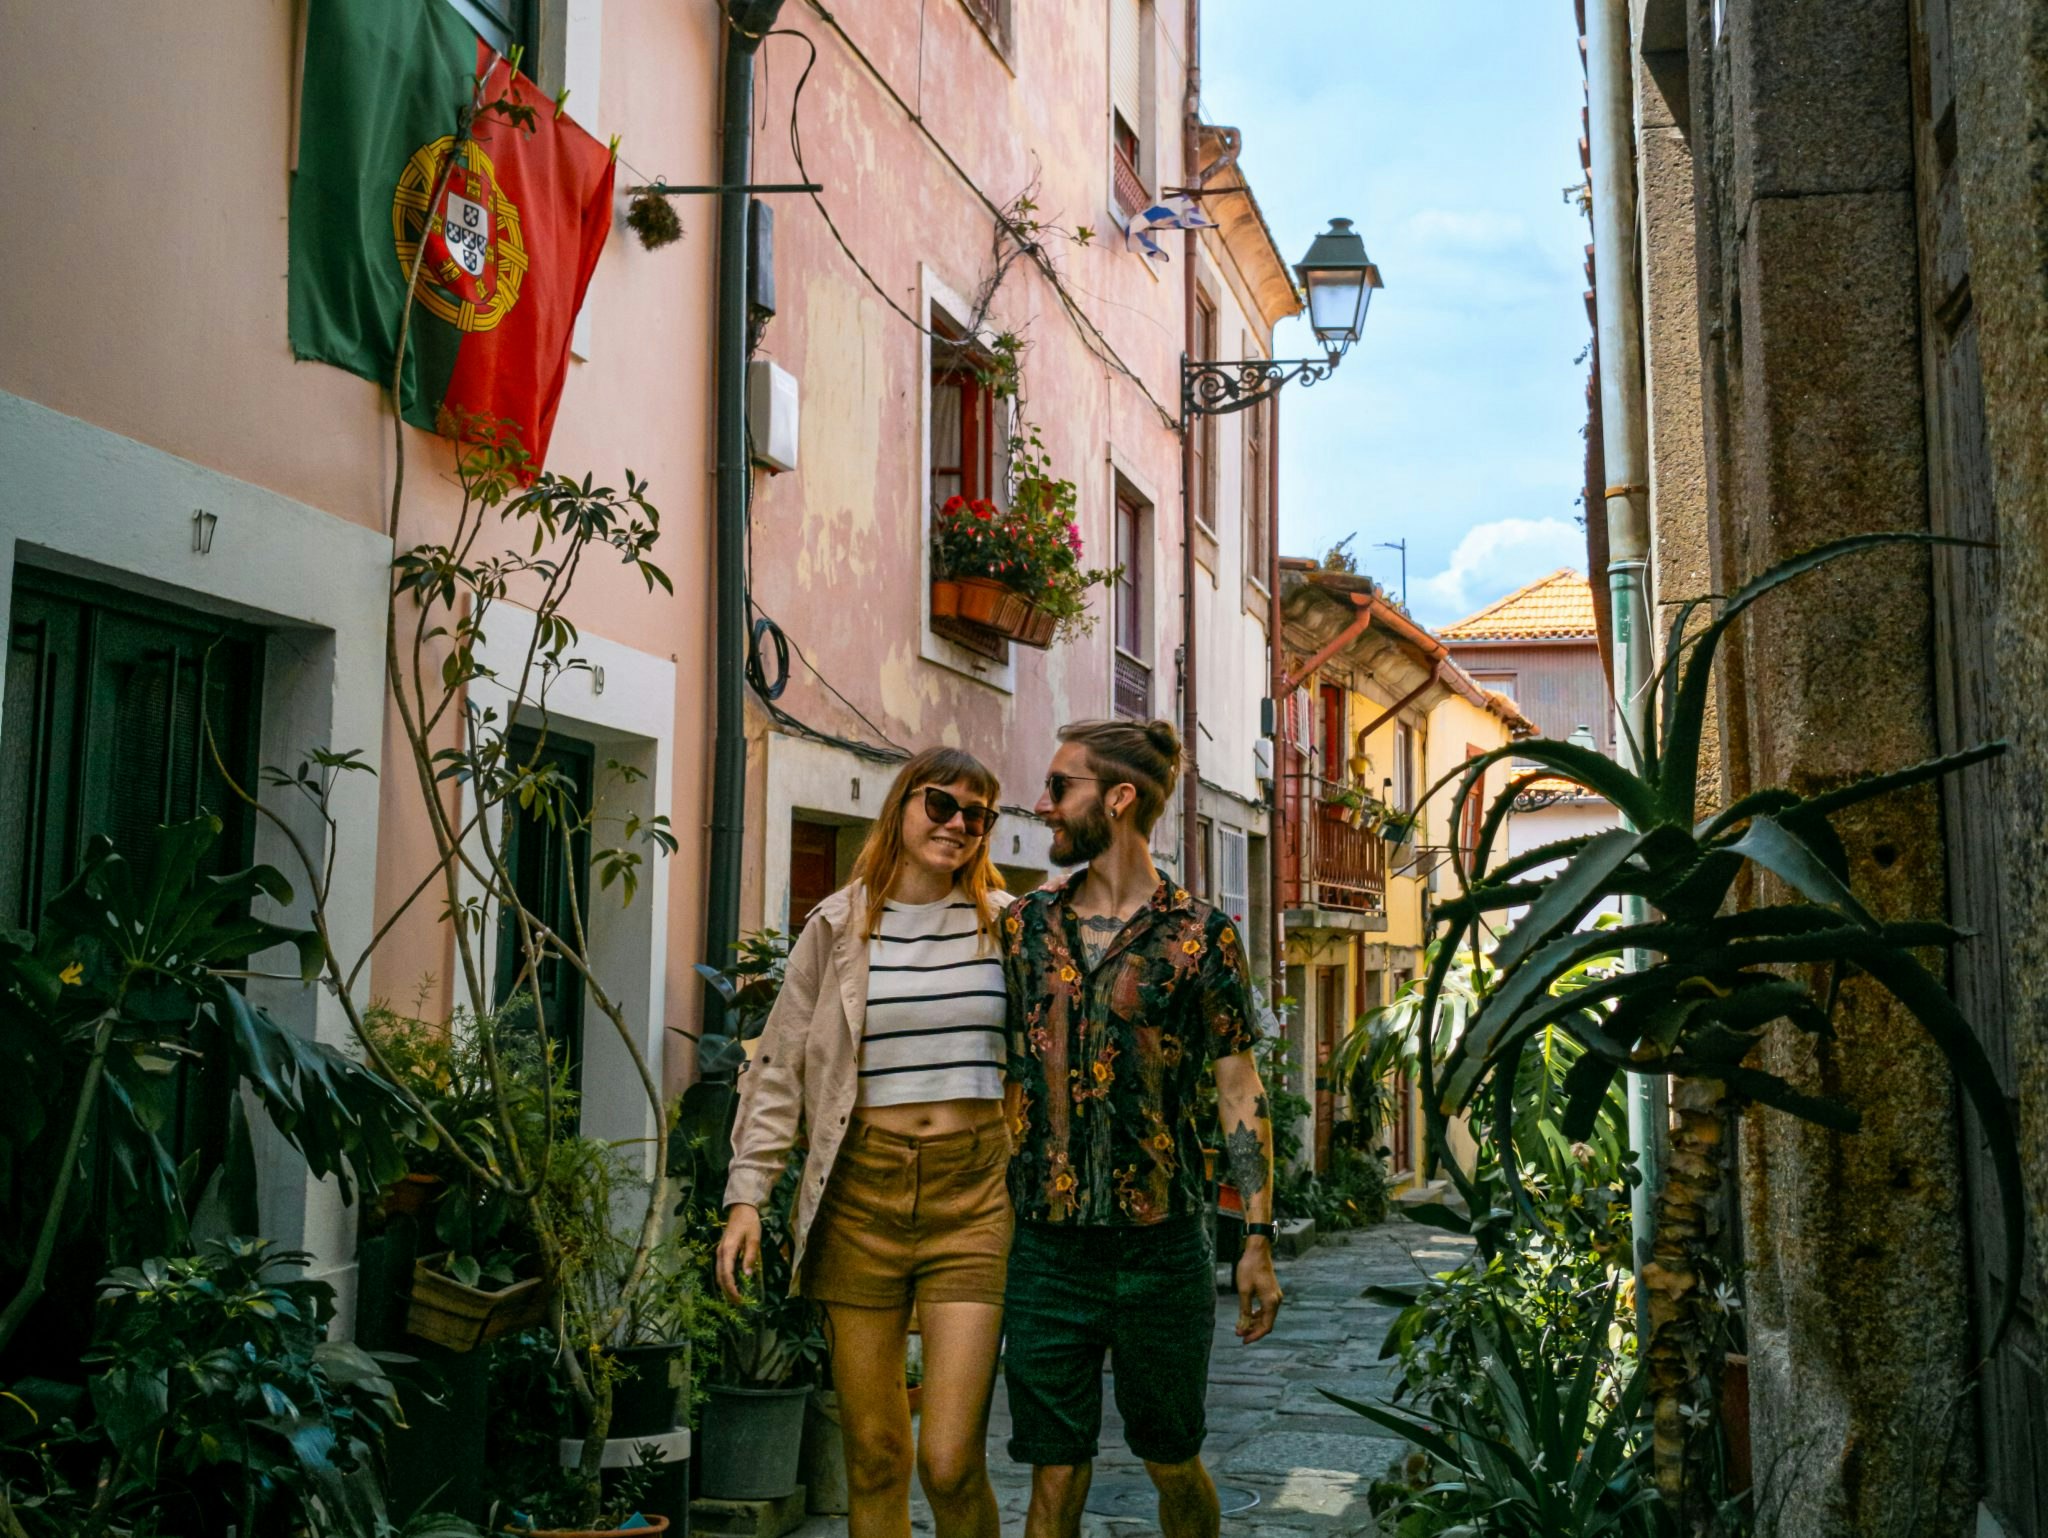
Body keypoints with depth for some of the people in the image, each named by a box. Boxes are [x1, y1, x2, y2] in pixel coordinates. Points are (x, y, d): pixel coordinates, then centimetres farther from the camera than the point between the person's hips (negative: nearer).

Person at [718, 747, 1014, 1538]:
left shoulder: (1008, 925, 7)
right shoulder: (839, 926, 6)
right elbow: (778, 1067, 7)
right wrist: (747, 1195, 0)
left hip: (974, 1189, -1)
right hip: (863, 1189, 1)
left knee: (951, 1462, -9)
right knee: (873, 1456, 7)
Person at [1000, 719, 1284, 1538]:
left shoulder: (1198, 933, -3)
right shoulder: (1024, 924, 6)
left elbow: (1239, 1089, -1)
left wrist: (1259, 1238, -5)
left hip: (1161, 1243, -2)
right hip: (1047, 1245, 2)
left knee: (1172, 1461, 13)